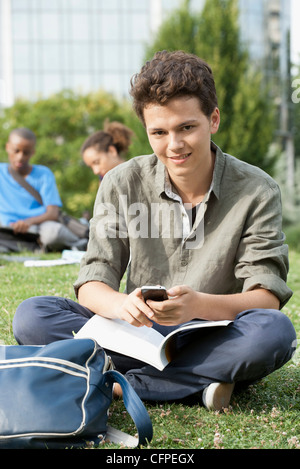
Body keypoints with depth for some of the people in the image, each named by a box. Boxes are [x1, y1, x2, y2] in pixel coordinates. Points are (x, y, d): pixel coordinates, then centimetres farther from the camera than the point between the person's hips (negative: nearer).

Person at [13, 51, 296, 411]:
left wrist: (199, 305, -35)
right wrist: (121, 304, -31)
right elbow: (92, 282, -5)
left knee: (275, 331, -35)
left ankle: (123, 385, -26)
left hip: (216, 339, -2)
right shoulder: (122, 185, -1)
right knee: (31, 316, -21)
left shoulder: (256, 191, -6)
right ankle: (197, 382, -25)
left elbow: (268, 297, -13)